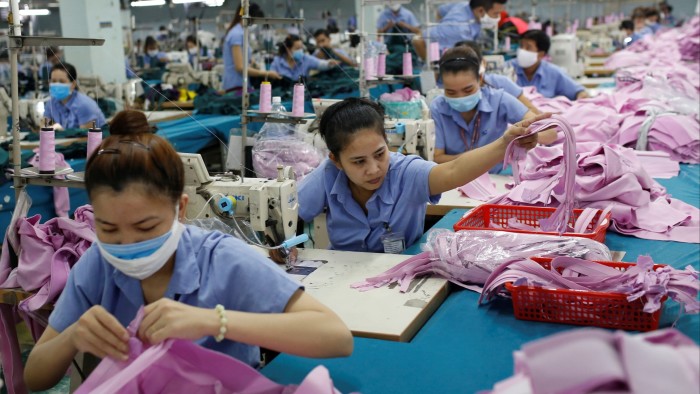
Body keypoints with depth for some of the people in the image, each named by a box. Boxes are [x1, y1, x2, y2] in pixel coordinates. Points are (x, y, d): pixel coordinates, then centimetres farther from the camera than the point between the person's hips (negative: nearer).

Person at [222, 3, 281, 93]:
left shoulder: (237, 32, 16)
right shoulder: (237, 34, -13)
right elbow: (240, 67, -18)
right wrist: (266, 74, -15)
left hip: (237, 85, 10)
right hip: (237, 86, -10)